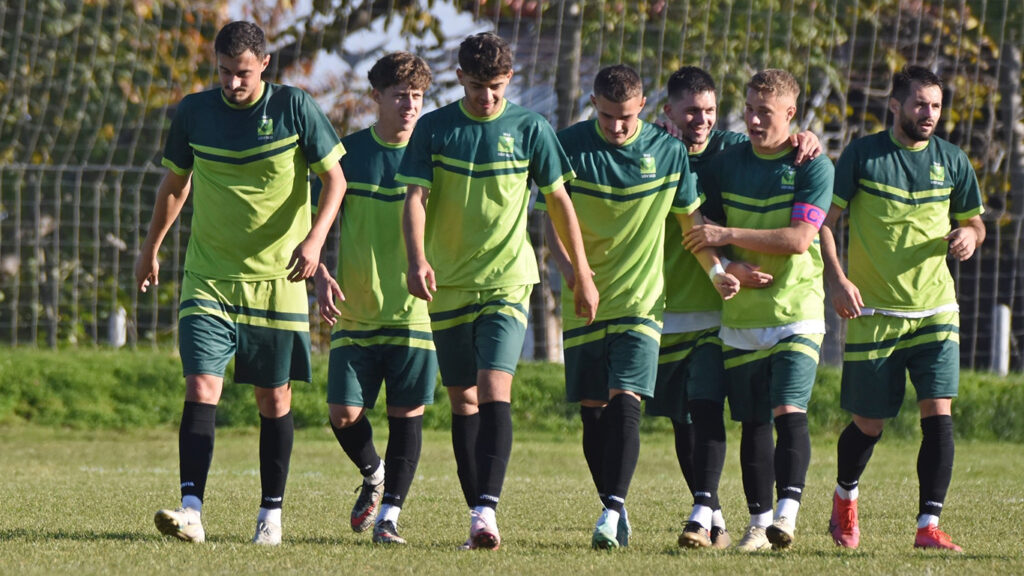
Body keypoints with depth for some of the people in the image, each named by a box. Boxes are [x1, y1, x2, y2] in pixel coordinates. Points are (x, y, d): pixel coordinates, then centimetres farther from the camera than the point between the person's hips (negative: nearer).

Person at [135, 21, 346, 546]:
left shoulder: (295, 108, -6)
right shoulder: (194, 113, 1)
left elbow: (334, 178, -1)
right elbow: (175, 183, 16)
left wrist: (315, 238, -16)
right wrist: (151, 249, 23)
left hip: (277, 278, -1)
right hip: (208, 279, 1)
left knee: (274, 399, 6)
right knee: (200, 388, -14)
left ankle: (271, 513, 18)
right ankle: (191, 511, -21)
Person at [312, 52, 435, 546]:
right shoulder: (348, 153, 4)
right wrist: (321, 274, -8)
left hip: (414, 313, -1)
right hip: (355, 311, 1)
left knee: (407, 414, -3)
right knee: (344, 414, -4)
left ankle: (389, 514, 5)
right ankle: (373, 474, 25)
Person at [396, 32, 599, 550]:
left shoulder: (530, 129, 0)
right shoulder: (434, 129, 1)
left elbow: (559, 202, 8)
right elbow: (416, 198, -6)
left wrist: (583, 274, 9)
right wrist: (417, 260, -24)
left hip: (507, 281, -2)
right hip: (448, 286, 2)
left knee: (494, 388, -18)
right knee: (462, 400, 6)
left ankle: (487, 508, -26)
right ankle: (477, 515, 11)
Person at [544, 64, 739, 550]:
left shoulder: (669, 152, 0)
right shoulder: (570, 146, -3)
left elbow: (689, 218, 11)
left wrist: (715, 269, -1)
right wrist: (571, 269, -21)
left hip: (640, 299, -1)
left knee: (625, 401, -16)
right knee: (592, 411, 3)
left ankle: (613, 511, -20)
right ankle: (613, 508, 15)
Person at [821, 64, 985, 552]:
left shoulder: (951, 160, 5)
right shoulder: (862, 155, -4)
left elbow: (974, 222, 16)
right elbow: (825, 220, -3)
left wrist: (968, 235, -8)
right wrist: (836, 279, -16)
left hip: (935, 310, 2)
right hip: (872, 313, -2)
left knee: (938, 415, -13)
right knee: (868, 425, 5)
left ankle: (928, 526, -11)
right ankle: (845, 498, 35)